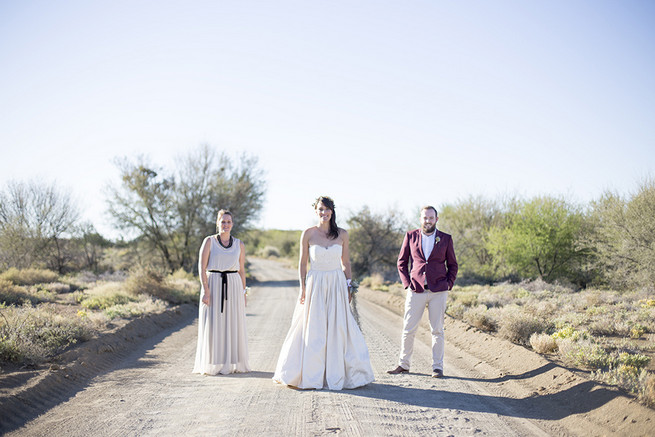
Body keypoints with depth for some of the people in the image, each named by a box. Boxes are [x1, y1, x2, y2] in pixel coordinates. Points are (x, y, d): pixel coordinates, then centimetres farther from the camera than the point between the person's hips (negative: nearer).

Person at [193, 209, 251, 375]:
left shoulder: (239, 245, 9)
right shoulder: (209, 241, 0)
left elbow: (242, 270, 13)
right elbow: (202, 267, -4)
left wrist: (243, 293, 9)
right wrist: (205, 290, -13)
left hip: (233, 287, 3)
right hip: (213, 285, -2)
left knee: (233, 324, 5)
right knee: (213, 324, -1)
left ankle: (233, 364, 14)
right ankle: (212, 364, 6)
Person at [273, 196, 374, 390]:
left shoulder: (342, 234, 4)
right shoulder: (308, 234, -1)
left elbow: (346, 262, 10)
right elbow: (303, 263, 2)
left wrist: (348, 287, 5)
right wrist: (303, 288, -4)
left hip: (337, 286, 2)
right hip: (315, 285, -1)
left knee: (338, 330, 2)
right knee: (313, 331, 2)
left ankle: (336, 374, 14)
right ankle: (312, 375, 13)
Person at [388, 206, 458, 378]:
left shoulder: (446, 239, 5)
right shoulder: (411, 236, 5)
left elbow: (452, 265, 12)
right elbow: (402, 262, 10)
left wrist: (448, 285, 0)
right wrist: (407, 283, 0)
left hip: (438, 291, 0)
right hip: (416, 291, 1)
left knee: (437, 330, 3)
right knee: (408, 329, 3)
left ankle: (437, 367, 12)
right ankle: (403, 364, 16)